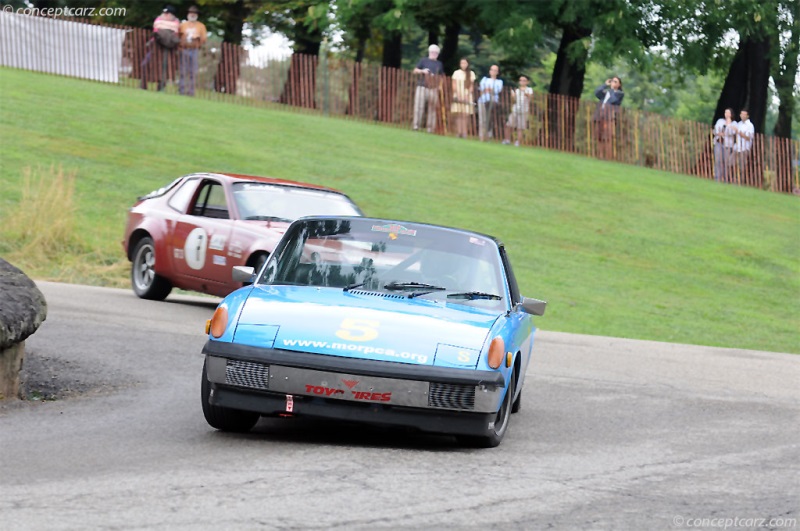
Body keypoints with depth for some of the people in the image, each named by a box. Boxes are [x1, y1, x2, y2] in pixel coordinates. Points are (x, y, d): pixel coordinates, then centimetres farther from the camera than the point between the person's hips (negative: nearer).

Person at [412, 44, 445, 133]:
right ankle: (416, 126, -8)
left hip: (433, 89, 2)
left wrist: (440, 86, 7)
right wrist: (422, 71, -13)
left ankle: (430, 128, 1)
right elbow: (415, 70, 7)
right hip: (422, 87, -2)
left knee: (432, 109, -1)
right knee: (419, 106, -10)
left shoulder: (439, 64, 16)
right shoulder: (423, 61, 8)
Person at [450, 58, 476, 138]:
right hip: (458, 96, -1)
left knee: (465, 115, -7)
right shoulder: (456, 73, 7)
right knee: (458, 114, -8)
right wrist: (458, 95, -9)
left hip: (467, 96, 1)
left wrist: (467, 95, -6)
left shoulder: (471, 73, 9)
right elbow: (454, 85, 3)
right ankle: (459, 132, -10)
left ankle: (464, 133, -8)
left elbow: (471, 86, 8)